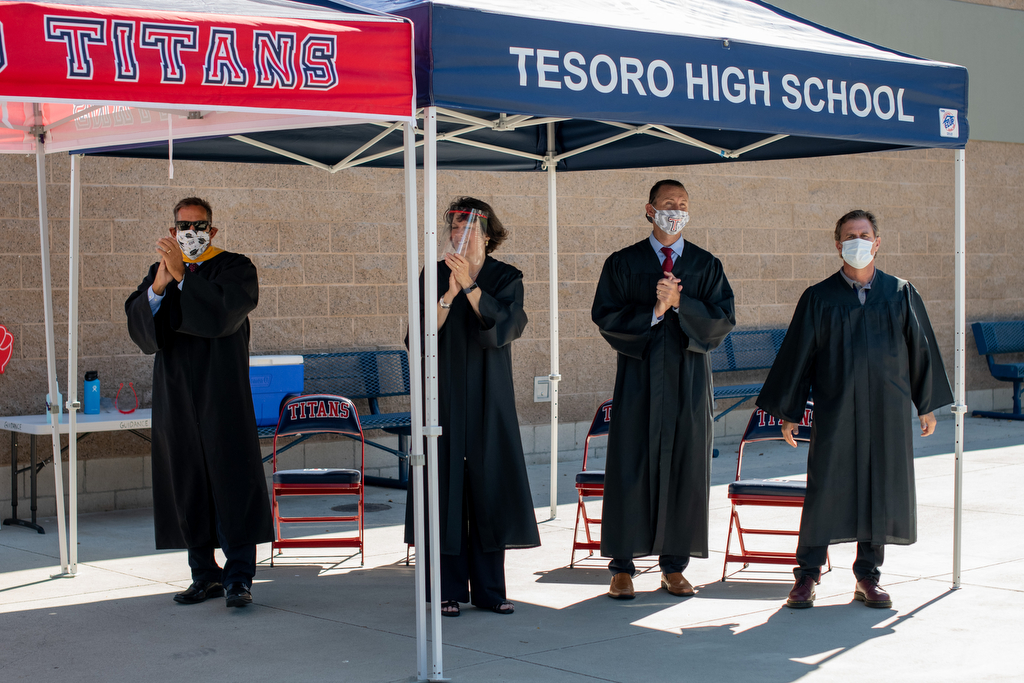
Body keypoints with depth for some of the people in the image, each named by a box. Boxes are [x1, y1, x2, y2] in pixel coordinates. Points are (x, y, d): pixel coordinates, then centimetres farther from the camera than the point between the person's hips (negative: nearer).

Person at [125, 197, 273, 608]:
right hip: (176, 395, 4)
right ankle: (205, 575, 14)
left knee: (232, 481, -7)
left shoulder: (235, 269, 1)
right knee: (187, 486, 6)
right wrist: (157, 287, -19)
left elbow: (224, 314, -18)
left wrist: (182, 276, -21)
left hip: (222, 394, -4)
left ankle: (238, 578, -4)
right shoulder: (160, 272, 13)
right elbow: (138, 326, -2)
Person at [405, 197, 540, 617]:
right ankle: (449, 589, 4)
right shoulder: (434, 276, 5)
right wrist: (449, 293, -20)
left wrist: (469, 285, -20)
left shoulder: (506, 278, 4)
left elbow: (505, 326, -13)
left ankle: (489, 589, 8)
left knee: (488, 488, 1)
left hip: (489, 400, 0)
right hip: (445, 396, 0)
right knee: (447, 488, -2)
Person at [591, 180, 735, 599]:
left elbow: (723, 322, -2)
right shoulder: (622, 264, 5)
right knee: (631, 469, -3)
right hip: (639, 378, -2)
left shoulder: (707, 266, 9)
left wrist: (680, 303, -15)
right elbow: (606, 317, -5)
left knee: (685, 469, 3)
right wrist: (654, 311, -16)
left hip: (689, 380, 2)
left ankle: (674, 566, 11)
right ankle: (622, 568, 4)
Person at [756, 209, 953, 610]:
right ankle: (807, 576, 9)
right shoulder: (819, 298, 2)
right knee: (825, 491, -1)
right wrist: (788, 412, 2)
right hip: (834, 412, -2)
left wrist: (927, 405, 10)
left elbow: (921, 350, 11)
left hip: (887, 412, 2)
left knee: (880, 491, 5)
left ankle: (868, 577, 17)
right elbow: (797, 355, 4)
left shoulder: (901, 294, 6)